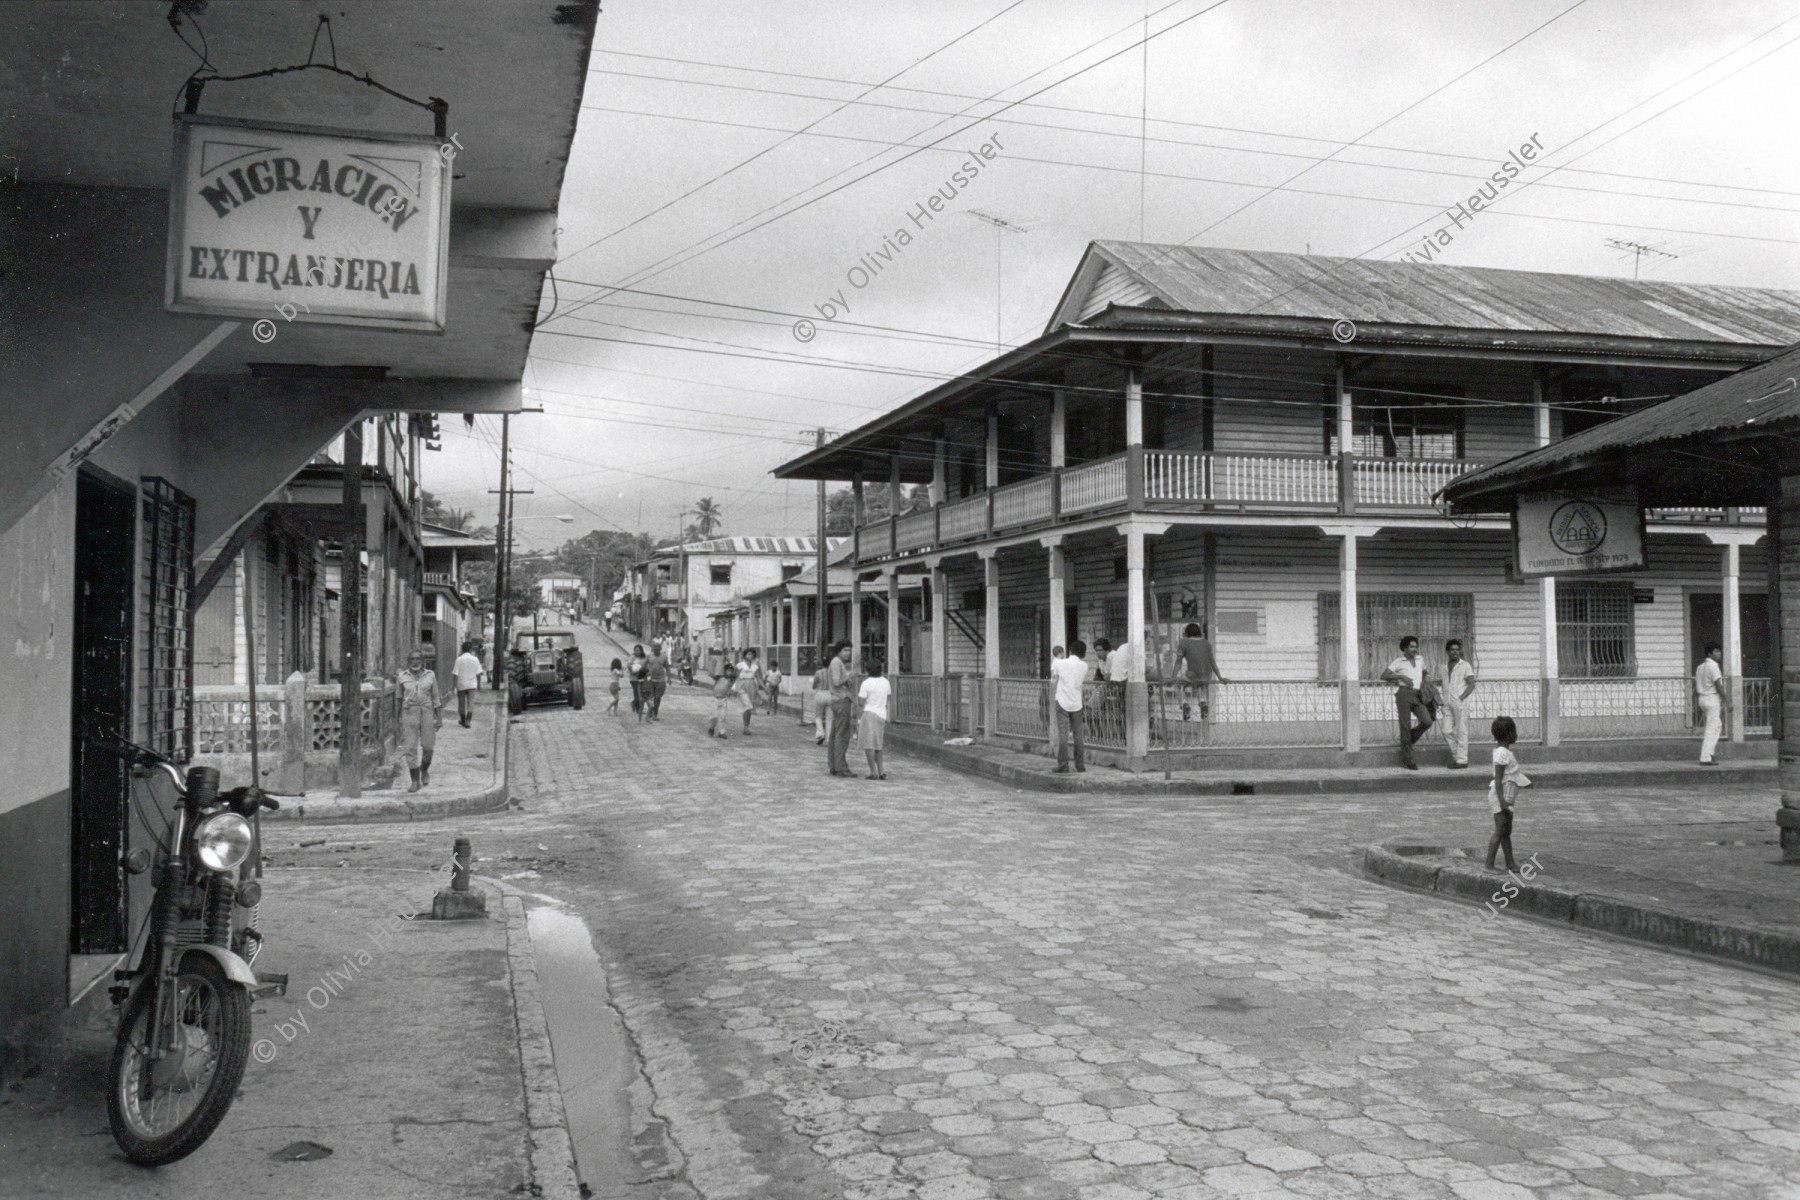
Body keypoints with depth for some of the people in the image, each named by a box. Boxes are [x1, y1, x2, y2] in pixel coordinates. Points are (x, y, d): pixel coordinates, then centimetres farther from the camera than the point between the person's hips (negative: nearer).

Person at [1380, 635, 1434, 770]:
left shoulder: (1420, 660, 19)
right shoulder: (1398, 662, 3)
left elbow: (1423, 673, 39)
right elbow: (1383, 676, -7)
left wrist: (1423, 686, 22)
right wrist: (1401, 676, -16)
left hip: (1417, 696, 5)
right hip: (1404, 693, -5)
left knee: (1427, 722, -15)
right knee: (1406, 726, -8)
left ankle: (1408, 740, 11)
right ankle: (1408, 760, -3)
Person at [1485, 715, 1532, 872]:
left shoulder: (1503, 751, 12)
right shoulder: (1503, 754, -19)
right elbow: (1498, 780, -23)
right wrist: (1502, 801, -26)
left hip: (1506, 797, 10)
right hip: (1502, 796, -10)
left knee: (1507, 832, 15)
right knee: (1500, 832, -8)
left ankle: (1510, 864, 22)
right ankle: (1489, 865, -7)